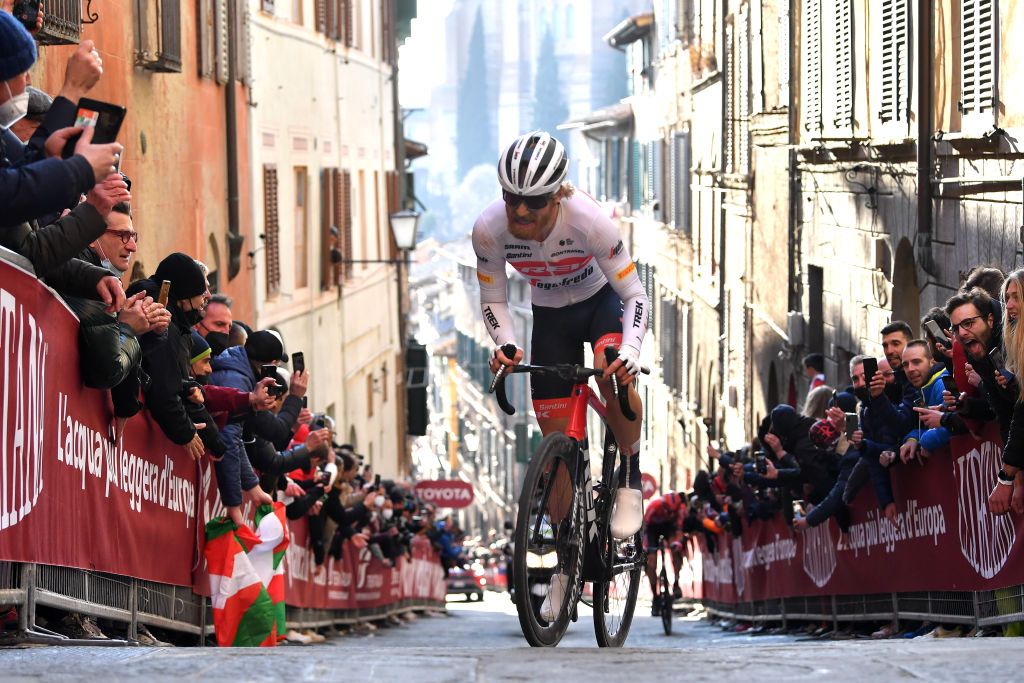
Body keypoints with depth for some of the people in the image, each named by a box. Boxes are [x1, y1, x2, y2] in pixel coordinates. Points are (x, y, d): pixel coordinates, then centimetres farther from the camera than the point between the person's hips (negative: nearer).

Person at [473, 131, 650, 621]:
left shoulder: (588, 221, -33)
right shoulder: (490, 229, -25)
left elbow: (634, 294, -24)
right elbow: (492, 298, -9)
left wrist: (630, 350, -41)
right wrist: (505, 345, -28)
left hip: (602, 303, -3)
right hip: (550, 318, 3)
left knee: (615, 375, -37)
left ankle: (630, 479, -12)